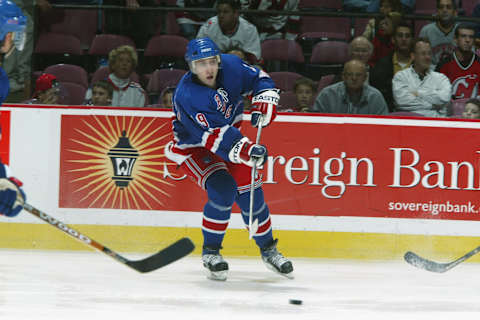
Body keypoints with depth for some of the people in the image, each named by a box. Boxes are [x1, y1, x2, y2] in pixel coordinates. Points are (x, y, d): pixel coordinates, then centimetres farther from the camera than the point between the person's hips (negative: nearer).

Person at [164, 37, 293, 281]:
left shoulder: (230, 66, -19)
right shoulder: (186, 97, -34)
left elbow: (260, 78, 2)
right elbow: (214, 138, -40)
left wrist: (264, 101, -17)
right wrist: (246, 151, -52)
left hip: (228, 131, 5)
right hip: (193, 148, -5)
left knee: (250, 191, -1)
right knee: (223, 189, -24)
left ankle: (268, 249, 16)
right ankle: (210, 252, -7)